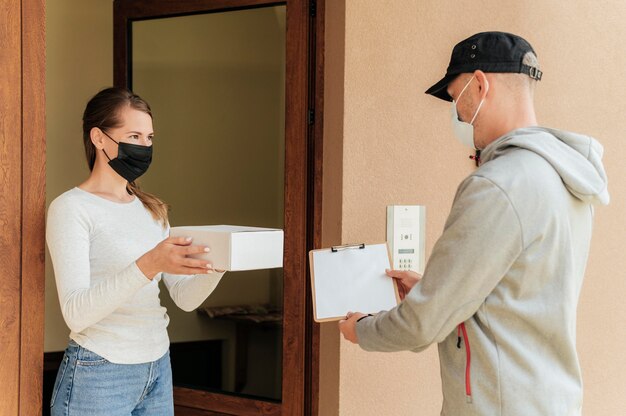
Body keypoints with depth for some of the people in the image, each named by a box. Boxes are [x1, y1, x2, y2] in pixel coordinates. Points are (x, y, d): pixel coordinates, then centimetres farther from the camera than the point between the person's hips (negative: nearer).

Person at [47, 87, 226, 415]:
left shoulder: (151, 209, 11)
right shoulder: (70, 209, -10)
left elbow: (185, 298, 6)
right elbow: (76, 313, -22)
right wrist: (148, 265, -33)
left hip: (158, 369, 6)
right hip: (99, 376, -6)